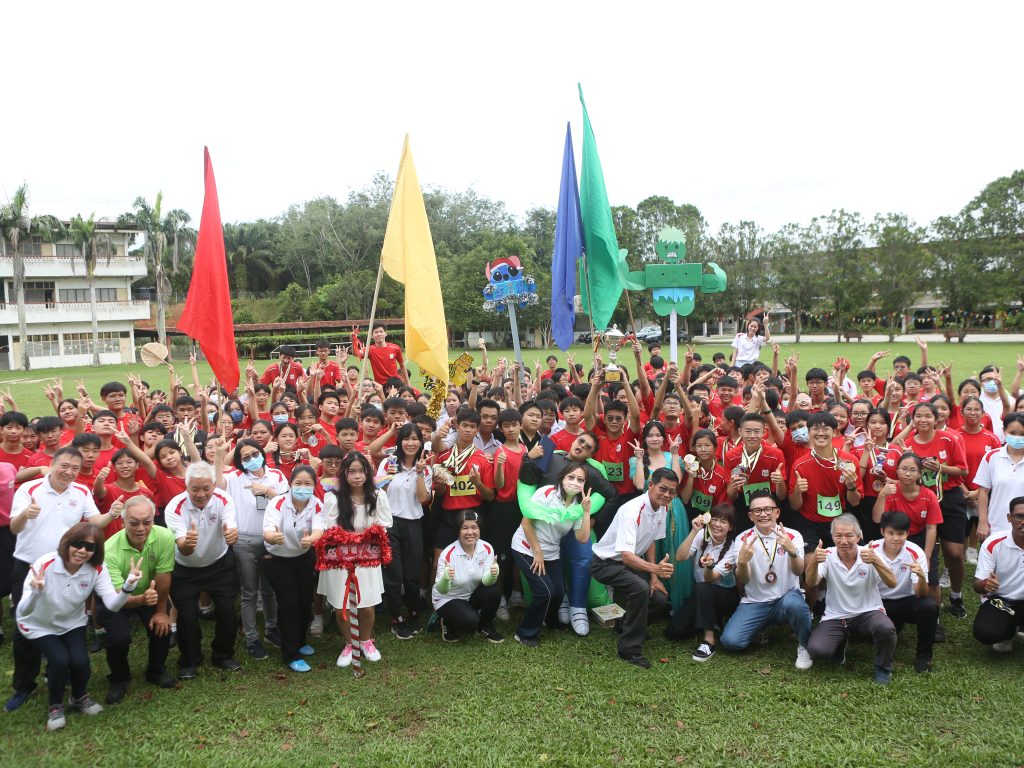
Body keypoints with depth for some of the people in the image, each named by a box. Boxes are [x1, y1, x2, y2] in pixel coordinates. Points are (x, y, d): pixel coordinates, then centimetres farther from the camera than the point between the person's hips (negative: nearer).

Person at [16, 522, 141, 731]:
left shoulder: (96, 570, -21)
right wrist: (36, 591, -56)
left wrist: (128, 585, -52)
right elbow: (23, 611, -35)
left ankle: (79, 698, 16)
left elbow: (112, 604, -32)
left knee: (80, 661, -19)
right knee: (60, 660, -24)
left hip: (72, 624, 2)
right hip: (38, 626, -2)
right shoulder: (44, 565, -30)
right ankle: (55, 706, 6)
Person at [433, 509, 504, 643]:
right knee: (470, 621, -31)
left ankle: (485, 627, 3)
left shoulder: (487, 548, -15)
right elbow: (441, 590, -25)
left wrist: (493, 574, -45)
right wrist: (445, 578, -48)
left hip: (473, 596, 4)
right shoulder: (448, 554, -25)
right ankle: (448, 624, 5)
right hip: (447, 599, -4)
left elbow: (486, 581, -22)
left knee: (494, 590, -25)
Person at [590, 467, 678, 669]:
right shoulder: (632, 511, -32)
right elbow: (626, 555, -39)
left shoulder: (663, 509, -6)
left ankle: (626, 625, 27)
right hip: (607, 562, -8)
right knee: (640, 588, -32)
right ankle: (630, 649, -16)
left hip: (632, 561, 8)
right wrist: (655, 569, -55)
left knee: (660, 598, -4)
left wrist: (654, 577, 2)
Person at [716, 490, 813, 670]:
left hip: (786, 597, -2)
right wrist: (742, 561, -30)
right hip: (754, 602, 2)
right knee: (730, 641, -18)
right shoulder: (743, 540, -1)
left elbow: (798, 571, -19)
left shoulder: (792, 536, -4)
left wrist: (792, 551, -41)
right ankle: (763, 628, 16)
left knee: (794, 603, -38)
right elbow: (742, 581, -7)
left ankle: (803, 646, -8)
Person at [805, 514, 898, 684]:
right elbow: (811, 583, -21)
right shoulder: (828, 556, -7)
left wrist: (876, 562, -41)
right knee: (816, 649, -22)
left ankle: (883, 669, -2)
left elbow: (892, 584, -21)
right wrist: (813, 562, -43)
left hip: (868, 612, -1)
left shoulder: (869, 555, -8)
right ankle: (840, 644, 15)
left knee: (886, 628, -34)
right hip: (835, 617, 1)